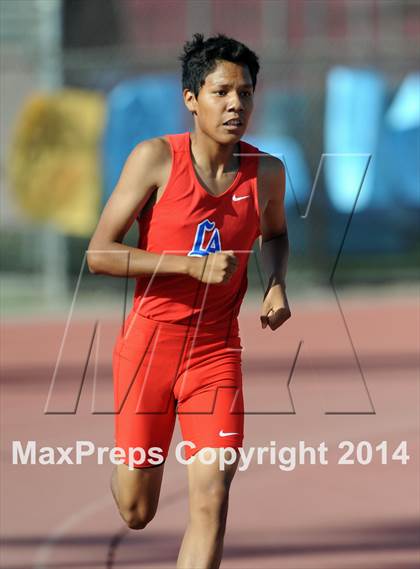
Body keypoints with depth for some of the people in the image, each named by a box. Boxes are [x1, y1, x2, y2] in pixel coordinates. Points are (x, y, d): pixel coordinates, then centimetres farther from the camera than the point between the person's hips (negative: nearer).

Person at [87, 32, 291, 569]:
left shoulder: (267, 172, 0)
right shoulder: (156, 158, -11)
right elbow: (99, 254, -13)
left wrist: (277, 285, 2)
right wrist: (192, 264, -22)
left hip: (216, 350, 2)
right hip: (150, 339, -2)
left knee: (212, 497, -14)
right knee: (136, 512, 9)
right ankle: (127, 468, 47)